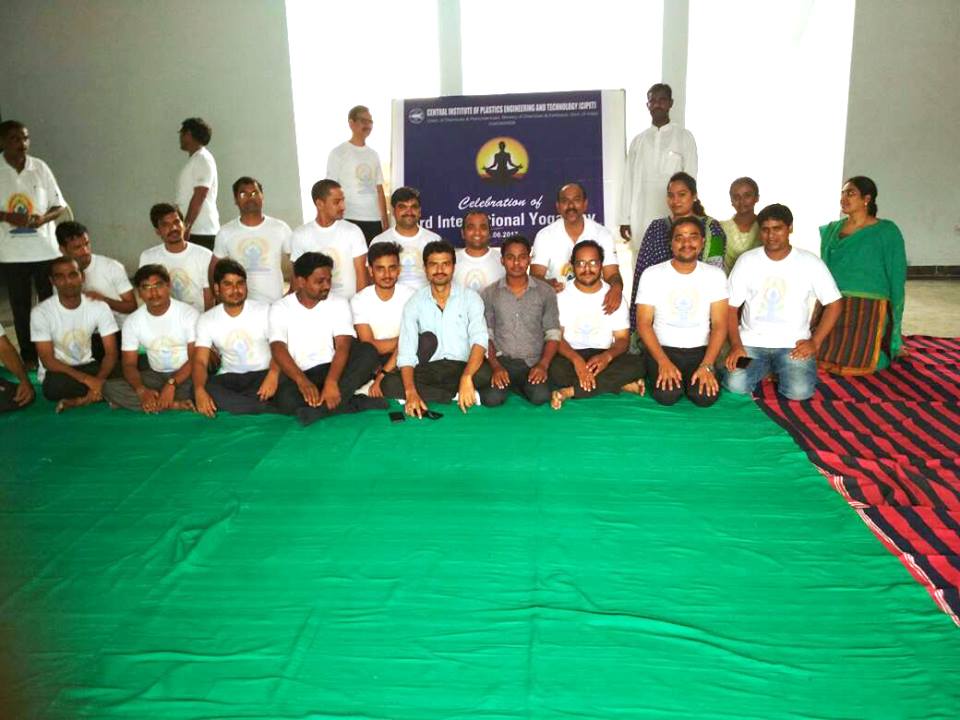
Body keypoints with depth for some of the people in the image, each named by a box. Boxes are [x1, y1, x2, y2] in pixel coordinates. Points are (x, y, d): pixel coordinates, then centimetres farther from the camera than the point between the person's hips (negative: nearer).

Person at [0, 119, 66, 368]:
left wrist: (43, 218, -15)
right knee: (20, 306, 8)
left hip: (45, 249, 0)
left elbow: (59, 205, 3)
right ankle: (28, 355, 19)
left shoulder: (40, 167, 0)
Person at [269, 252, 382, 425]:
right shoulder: (280, 308, 1)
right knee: (286, 400, -35)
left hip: (333, 369, 2)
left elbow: (343, 346, -10)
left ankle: (321, 408, -35)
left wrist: (331, 381, -30)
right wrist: (302, 381, -32)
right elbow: (278, 349, -13)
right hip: (298, 375, -2)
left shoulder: (339, 303, 3)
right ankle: (356, 403, -28)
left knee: (368, 351, -26)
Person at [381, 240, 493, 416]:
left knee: (486, 373, -35)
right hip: (428, 370, 3)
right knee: (390, 384, -27)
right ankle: (457, 396, -18)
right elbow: (406, 354, -6)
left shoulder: (470, 297, 0)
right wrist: (411, 392, -24)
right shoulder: (414, 303, 3)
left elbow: (480, 340, -15)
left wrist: (466, 378, -35)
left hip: (463, 367, -2)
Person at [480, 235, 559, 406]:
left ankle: (517, 386, 6)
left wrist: (543, 364, -12)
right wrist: (495, 366, -11)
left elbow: (553, 333, 3)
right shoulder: (489, 294, 5)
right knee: (492, 398, -27)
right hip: (501, 361, 0)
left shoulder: (545, 292, 4)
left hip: (533, 362, 0)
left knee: (540, 397, -28)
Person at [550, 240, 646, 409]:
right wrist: (576, 359, -28)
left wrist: (607, 356, -23)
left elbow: (623, 338, 1)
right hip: (570, 356, -2)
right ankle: (619, 383, -26)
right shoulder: (562, 296, 0)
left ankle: (570, 391, -30)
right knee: (555, 368, -37)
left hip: (603, 357, 2)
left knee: (638, 364, -28)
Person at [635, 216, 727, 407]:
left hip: (700, 350, 1)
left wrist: (707, 366, -17)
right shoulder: (652, 275, -3)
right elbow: (643, 324, -6)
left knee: (706, 396, -24)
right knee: (666, 395, -27)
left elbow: (719, 325, -3)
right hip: (663, 349, -1)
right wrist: (663, 362, -18)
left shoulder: (715, 275, 1)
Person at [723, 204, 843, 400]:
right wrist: (736, 345, -13)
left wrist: (815, 342, -9)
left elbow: (833, 304, 2)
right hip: (751, 341, 1)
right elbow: (731, 307, 1)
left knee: (799, 391, -24)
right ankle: (764, 369, 11)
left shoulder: (810, 262, -3)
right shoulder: (746, 261, -1)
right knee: (735, 385, -22)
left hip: (793, 344, -1)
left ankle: (780, 371, 11)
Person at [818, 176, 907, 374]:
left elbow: (896, 276, -1)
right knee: (819, 360, 2)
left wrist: (894, 317, -3)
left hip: (866, 308, -4)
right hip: (831, 306, 4)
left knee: (853, 366, -8)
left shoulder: (887, 231, -2)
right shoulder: (831, 230, 10)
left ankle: (889, 349, 26)